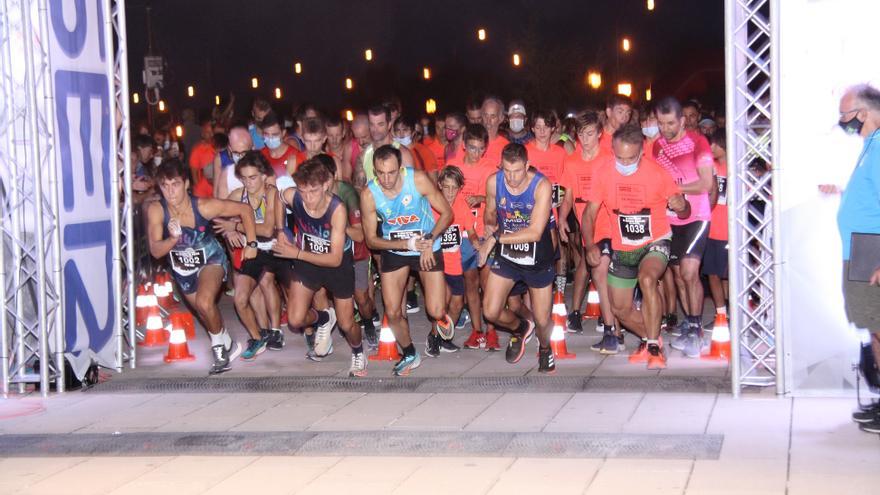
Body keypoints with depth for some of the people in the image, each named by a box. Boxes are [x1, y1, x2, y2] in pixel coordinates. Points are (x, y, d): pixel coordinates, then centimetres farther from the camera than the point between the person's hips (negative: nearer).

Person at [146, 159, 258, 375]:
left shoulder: (203, 206, -30)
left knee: (204, 303, -29)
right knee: (206, 313, 22)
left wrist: (251, 243, -17)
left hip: (211, 260, -4)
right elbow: (156, 251, -26)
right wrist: (173, 238, -45)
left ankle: (220, 345, -2)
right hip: (182, 269, 4)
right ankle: (228, 345, 51)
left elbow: (245, 210, -18)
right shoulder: (156, 210, -26)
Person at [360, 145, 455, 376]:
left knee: (436, 312, -9)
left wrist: (429, 241, -23)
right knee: (393, 313, 2)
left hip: (427, 247, -2)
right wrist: (406, 244, -24)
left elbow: (447, 213, -11)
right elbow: (371, 240, -11)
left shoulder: (418, 180, -23)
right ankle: (410, 355, 30)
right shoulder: (369, 194, -20)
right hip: (394, 251, 2)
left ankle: (441, 318, 31)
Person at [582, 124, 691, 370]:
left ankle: (653, 346, -22)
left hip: (655, 243, -4)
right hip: (622, 248, 4)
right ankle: (650, 338, 38)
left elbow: (683, 212, -8)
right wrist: (590, 245, -23)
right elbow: (589, 213, -6)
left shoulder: (657, 173, -16)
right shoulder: (603, 174, -10)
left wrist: (681, 206, -34)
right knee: (620, 308, 8)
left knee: (647, 279, -34)